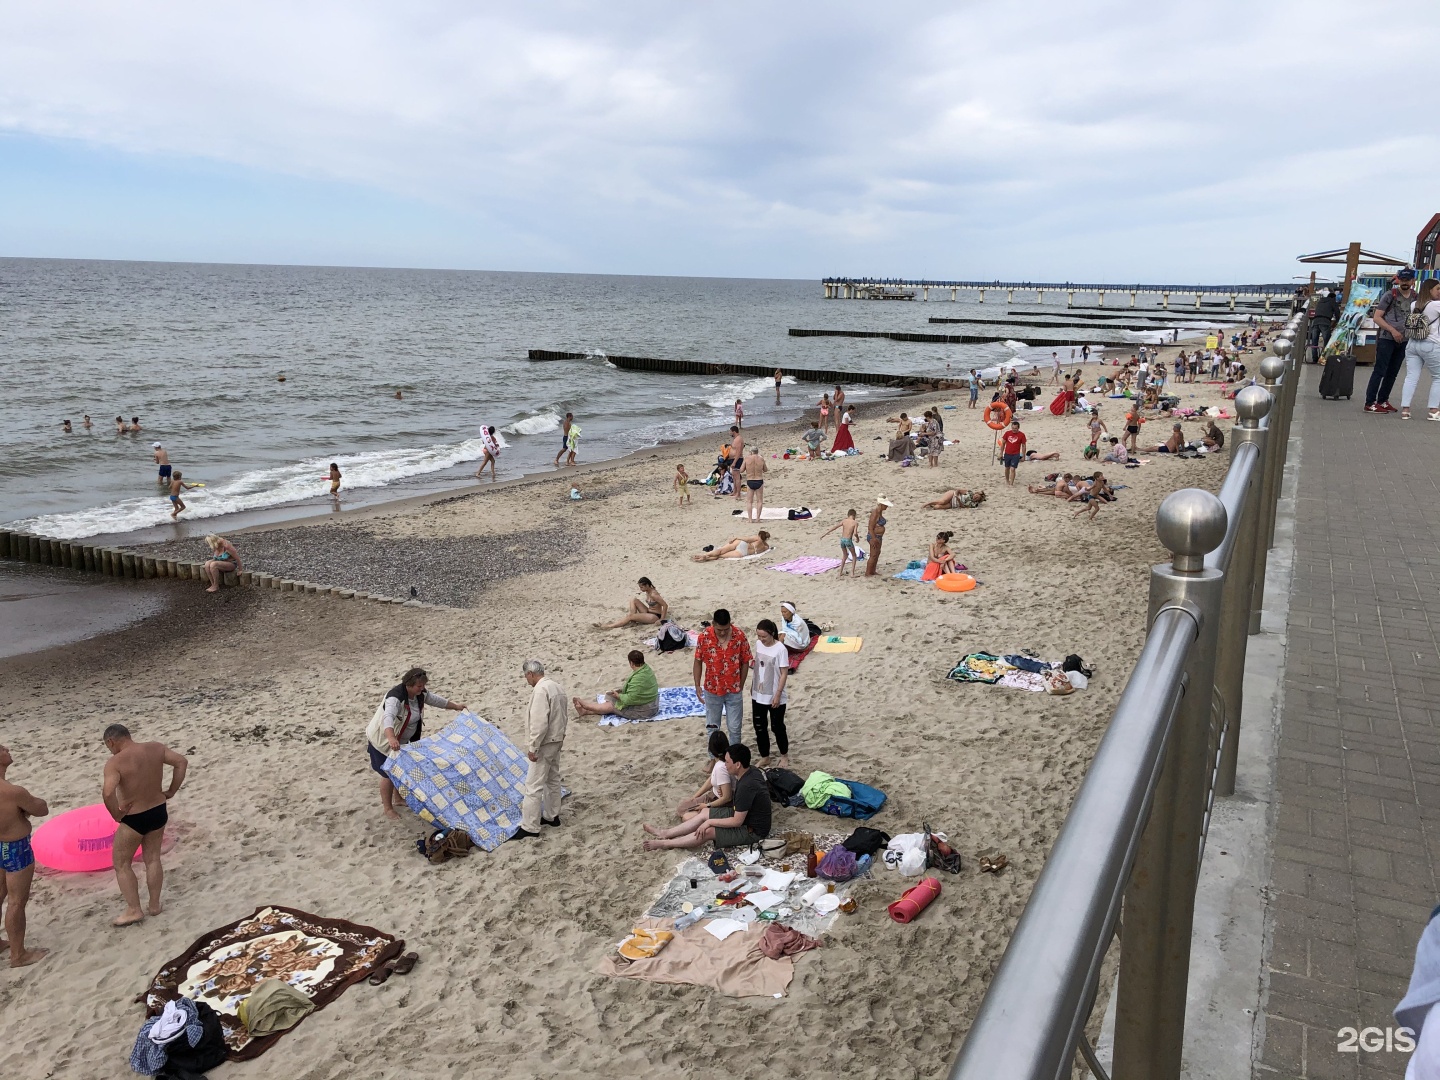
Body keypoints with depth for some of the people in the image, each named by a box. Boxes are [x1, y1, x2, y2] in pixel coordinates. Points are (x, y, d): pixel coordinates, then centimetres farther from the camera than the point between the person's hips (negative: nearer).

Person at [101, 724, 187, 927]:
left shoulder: (115, 763, -20)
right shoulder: (156, 748, -4)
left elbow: (107, 792, -34)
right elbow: (181, 762, -2)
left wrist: (117, 815, -18)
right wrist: (171, 792, 4)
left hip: (134, 819, -6)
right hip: (159, 811, 6)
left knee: (121, 864, 14)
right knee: (153, 859, 20)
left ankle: (134, 910, 16)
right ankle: (154, 905, 27)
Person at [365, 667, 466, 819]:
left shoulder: (420, 694, -9)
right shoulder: (395, 697, -36)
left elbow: (435, 699, 10)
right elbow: (388, 717, -53)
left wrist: (455, 706, 19)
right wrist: (391, 738, -69)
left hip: (401, 740, 8)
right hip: (384, 740, -8)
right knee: (389, 774, -2)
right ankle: (387, 808, 12)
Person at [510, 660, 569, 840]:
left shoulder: (540, 690, -22)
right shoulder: (558, 687, 7)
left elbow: (539, 722, -26)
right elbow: (565, 715, 15)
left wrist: (533, 747, -20)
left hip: (544, 744, -10)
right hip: (556, 741, 10)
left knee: (533, 786, -6)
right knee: (553, 779, 20)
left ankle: (530, 828, -3)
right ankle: (552, 816, 32)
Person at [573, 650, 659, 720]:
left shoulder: (638, 678, -32)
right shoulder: (647, 668, -1)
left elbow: (630, 699, -28)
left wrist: (618, 696, -12)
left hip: (643, 710, -9)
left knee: (610, 705, 3)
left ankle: (584, 706, 18)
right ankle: (585, 711, 13)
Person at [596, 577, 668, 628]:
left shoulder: (653, 594, -23)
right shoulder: (647, 592, 4)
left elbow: (665, 605, -26)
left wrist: (662, 619, -25)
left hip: (655, 616, -10)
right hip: (648, 612, 10)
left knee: (630, 616, -23)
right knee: (633, 599, 0)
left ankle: (608, 626, -23)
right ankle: (632, 620, -8)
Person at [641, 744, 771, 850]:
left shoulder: (746, 786, -33)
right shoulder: (751, 772, -3)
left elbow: (737, 822, -26)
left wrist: (710, 822, -16)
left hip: (752, 831, -9)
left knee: (708, 831, -14)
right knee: (704, 814, 8)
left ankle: (664, 843, -1)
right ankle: (665, 833, 15)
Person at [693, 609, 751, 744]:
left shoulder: (739, 635, -14)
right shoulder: (705, 636, -15)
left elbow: (745, 662, -3)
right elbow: (698, 662, -3)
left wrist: (741, 685, 1)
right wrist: (697, 685, -5)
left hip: (734, 690, 0)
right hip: (712, 689, 0)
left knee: (734, 727, 10)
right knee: (712, 727, 14)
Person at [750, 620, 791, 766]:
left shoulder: (780, 649, -19)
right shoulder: (758, 644, -1)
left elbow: (784, 673, -16)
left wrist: (778, 694, -17)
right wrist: (752, 686, 13)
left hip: (774, 697, -6)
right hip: (758, 694, 6)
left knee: (777, 727, 10)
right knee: (759, 727, 12)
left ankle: (784, 756, 31)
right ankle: (764, 757, 27)